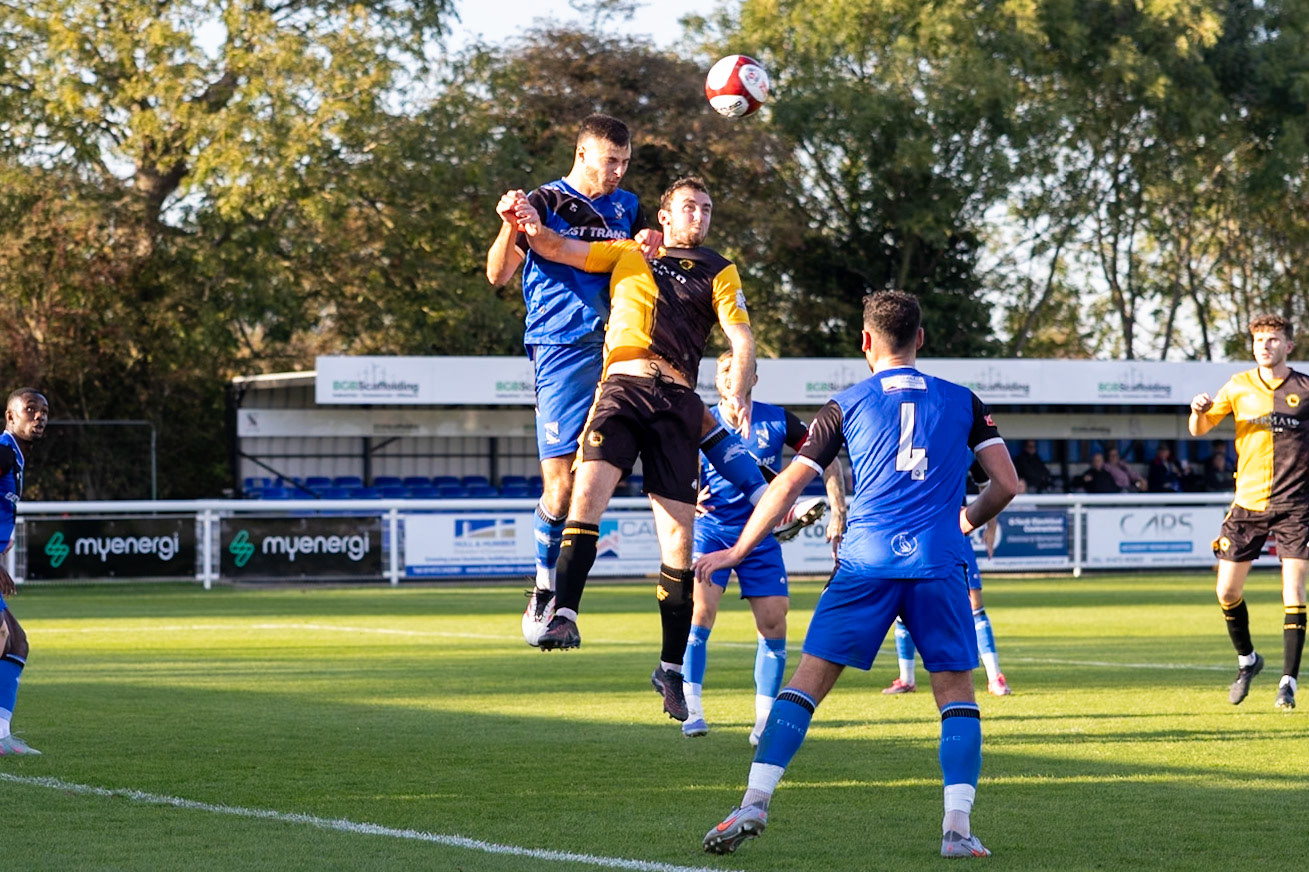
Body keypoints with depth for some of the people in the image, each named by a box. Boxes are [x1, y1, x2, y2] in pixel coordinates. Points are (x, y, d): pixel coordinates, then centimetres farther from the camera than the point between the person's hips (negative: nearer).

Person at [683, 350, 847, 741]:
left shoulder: (777, 421, -3)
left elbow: (826, 458, 4)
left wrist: (838, 511, -4)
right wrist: (692, 499, -18)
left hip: (761, 536, 1)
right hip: (711, 529, -1)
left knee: (773, 622, -6)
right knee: (701, 608, -20)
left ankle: (765, 716, 5)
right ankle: (692, 709, -17)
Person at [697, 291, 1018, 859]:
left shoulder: (847, 405, 11)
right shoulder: (961, 402, 14)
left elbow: (787, 486, 10)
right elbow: (1006, 484, 10)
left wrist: (737, 551, 18)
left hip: (866, 560, -1)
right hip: (938, 564, 1)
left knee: (809, 679, 3)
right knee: (956, 690, 8)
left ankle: (754, 803, -7)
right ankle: (957, 827, -6)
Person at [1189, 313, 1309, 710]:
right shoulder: (1239, 386, 5)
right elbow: (1198, 429, 11)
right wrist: (1198, 411, -10)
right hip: (1248, 501, 3)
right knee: (1227, 592, 3)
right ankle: (1247, 660, 28)